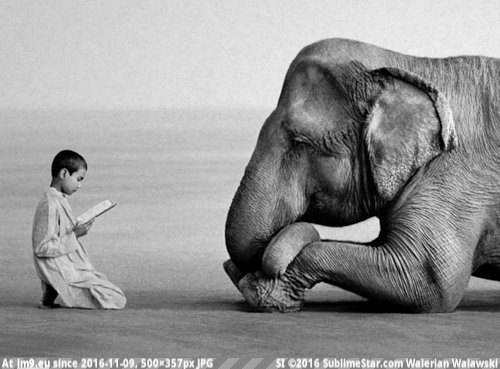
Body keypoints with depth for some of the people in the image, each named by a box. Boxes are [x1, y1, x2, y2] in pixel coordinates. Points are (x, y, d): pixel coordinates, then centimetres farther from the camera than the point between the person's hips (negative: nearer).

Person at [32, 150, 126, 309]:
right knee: (118, 301, -10)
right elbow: (42, 248, -22)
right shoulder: (50, 205, -19)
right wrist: (74, 235, -19)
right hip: (63, 272, -10)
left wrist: (77, 230, 7)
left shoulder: (60, 200, 12)